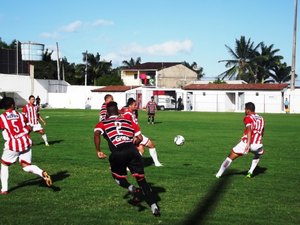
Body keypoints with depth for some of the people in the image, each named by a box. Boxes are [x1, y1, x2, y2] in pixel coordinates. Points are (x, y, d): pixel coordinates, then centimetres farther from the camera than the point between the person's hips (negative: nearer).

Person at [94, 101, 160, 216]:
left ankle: (131, 188, -4)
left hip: (117, 154, -1)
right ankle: (154, 206, 2)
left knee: (118, 176, 26)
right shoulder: (128, 121, 25)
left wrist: (98, 151, 3)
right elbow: (140, 138, 19)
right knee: (141, 179, 11)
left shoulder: (103, 123, 20)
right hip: (132, 150, 1)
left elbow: (96, 134, -2)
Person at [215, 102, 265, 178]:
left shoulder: (248, 118, -3)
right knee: (258, 155, 38)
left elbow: (249, 130, -19)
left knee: (230, 157, 9)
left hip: (246, 143, -5)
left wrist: (248, 144, -27)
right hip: (258, 145, 5)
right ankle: (250, 172, 24)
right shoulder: (261, 118, 18)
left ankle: (219, 174, 8)